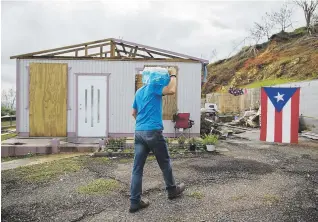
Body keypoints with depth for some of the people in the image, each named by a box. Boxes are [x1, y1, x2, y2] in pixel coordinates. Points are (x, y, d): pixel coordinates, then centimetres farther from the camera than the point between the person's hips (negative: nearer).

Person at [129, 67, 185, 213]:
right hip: (153, 131, -7)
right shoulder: (154, 88, -3)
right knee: (165, 162, 12)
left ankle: (135, 201, 8)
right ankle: (172, 190, 30)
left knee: (137, 167, 5)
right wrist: (173, 75, -4)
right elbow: (171, 90, -19)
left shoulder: (139, 92, 20)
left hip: (139, 132, 7)